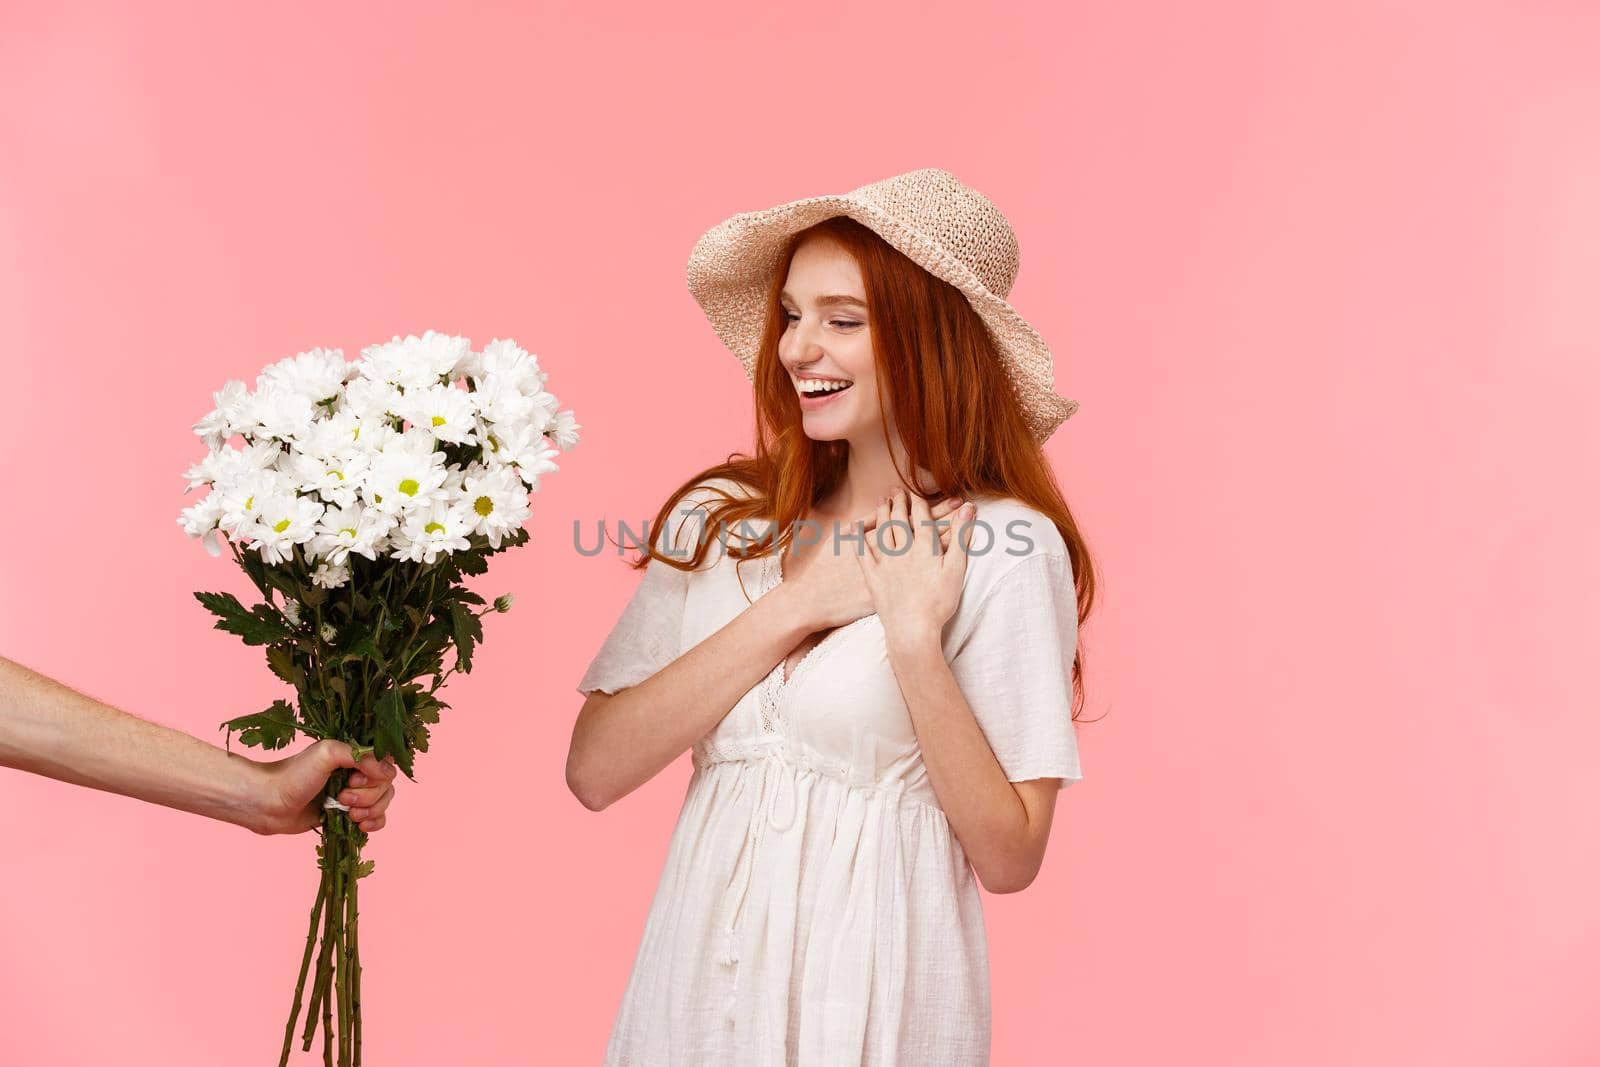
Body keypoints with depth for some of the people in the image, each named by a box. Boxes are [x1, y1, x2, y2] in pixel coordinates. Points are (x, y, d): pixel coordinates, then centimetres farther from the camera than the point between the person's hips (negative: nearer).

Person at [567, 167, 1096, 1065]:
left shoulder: (1003, 546, -10)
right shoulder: (718, 520, 1)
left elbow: (1010, 857, -11)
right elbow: (593, 770, -9)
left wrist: (914, 637, -19)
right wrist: (791, 607, -12)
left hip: (871, 990, -3)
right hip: (699, 968, 4)